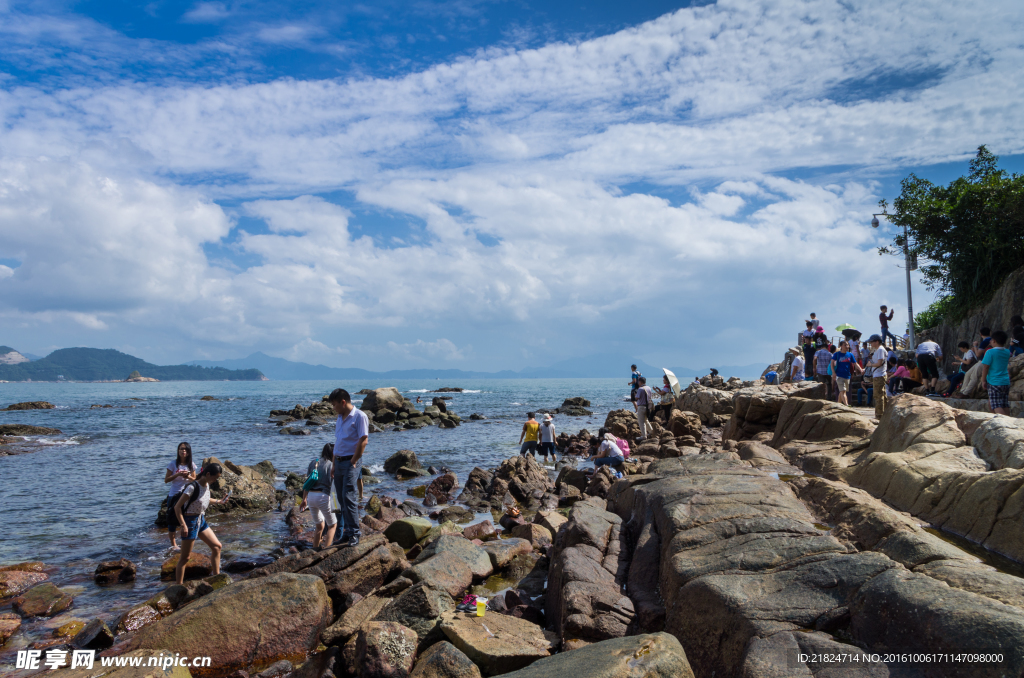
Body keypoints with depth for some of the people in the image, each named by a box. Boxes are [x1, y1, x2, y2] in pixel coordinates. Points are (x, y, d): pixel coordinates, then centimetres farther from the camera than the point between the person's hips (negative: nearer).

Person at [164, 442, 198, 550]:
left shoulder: (191, 465, 2)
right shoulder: (173, 464, -6)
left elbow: (194, 479, 10)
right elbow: (166, 479, -5)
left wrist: (188, 477, -12)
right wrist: (178, 474, -19)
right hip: (174, 495, -2)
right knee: (172, 519, 2)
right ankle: (173, 543, 15)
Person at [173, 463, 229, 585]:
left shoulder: (207, 485, 3)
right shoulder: (192, 487, -22)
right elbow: (177, 506, -21)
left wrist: (219, 501, 12)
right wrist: (183, 525, -24)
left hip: (201, 521, 9)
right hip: (190, 521, -9)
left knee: (217, 546, 10)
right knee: (184, 557, 0)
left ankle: (217, 576, 21)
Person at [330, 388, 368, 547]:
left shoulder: (359, 416, -10)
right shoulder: (340, 418, 16)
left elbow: (363, 441, -15)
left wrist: (352, 462, -15)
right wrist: (334, 464, 16)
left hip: (351, 462, -8)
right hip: (339, 462, 8)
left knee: (348, 497, -13)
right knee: (341, 499, 9)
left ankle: (354, 533, -7)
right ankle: (347, 532, 17)